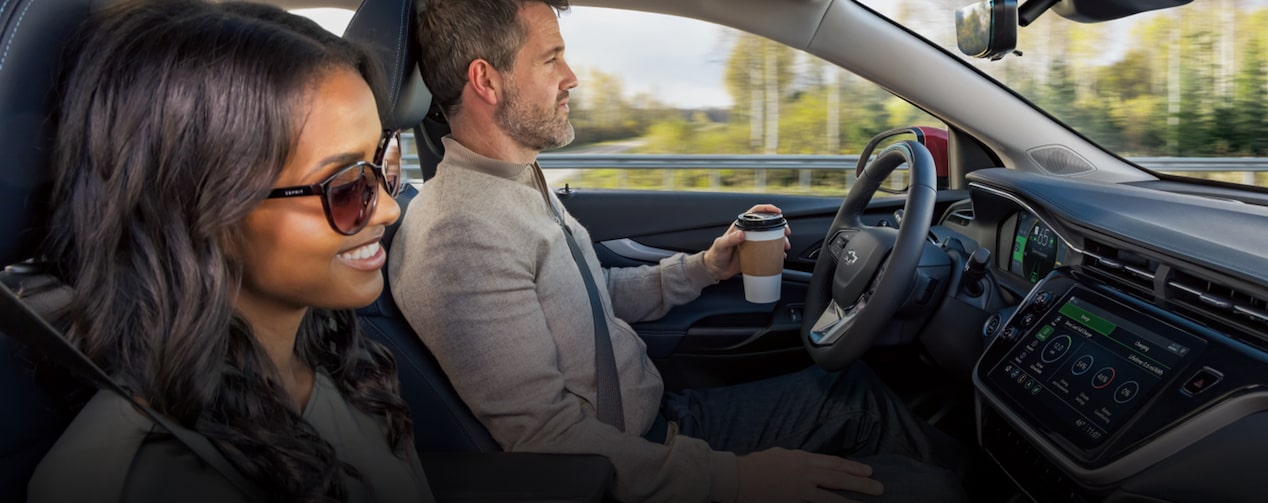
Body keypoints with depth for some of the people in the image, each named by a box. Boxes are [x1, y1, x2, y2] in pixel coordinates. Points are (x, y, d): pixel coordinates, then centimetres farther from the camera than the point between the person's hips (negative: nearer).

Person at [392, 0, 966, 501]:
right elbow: (543, 434, -28)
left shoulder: (522, 185, 8)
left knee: (857, 391, 15)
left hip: (662, 415, 9)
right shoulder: (459, 236, -26)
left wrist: (703, 267, 7)